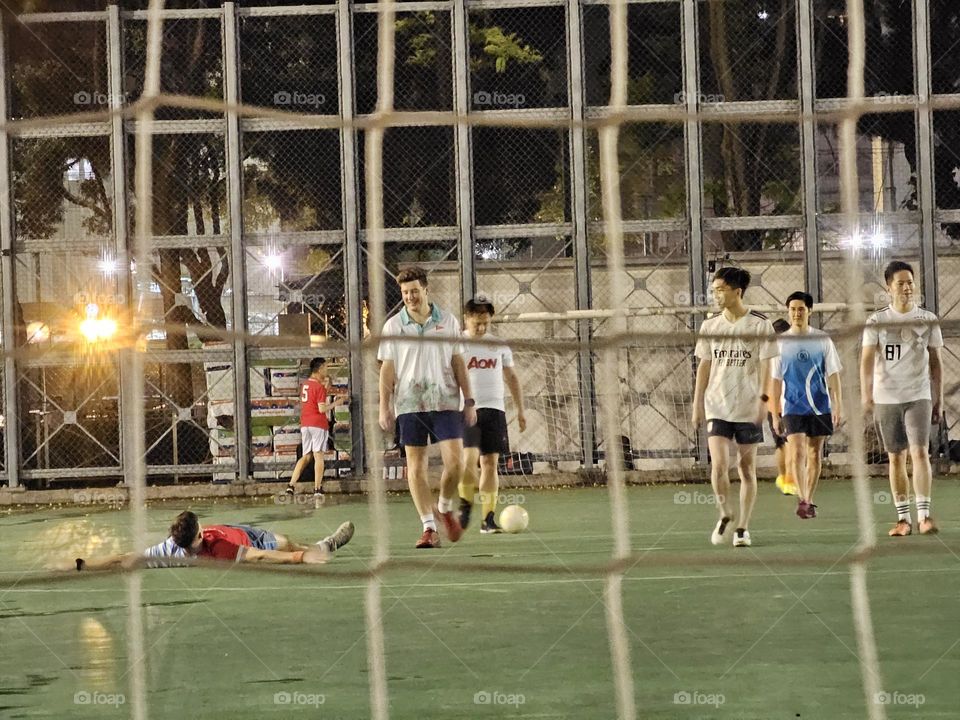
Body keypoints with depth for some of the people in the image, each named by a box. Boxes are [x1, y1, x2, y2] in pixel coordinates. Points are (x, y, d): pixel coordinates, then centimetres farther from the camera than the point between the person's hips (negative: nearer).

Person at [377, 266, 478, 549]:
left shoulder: (448, 322, 6)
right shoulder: (393, 326, 4)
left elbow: (458, 363, 10)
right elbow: (387, 369, 5)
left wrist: (469, 401, 6)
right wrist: (384, 407, -1)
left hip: (445, 402, 0)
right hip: (409, 404, 0)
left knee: (455, 462, -10)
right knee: (416, 466, -2)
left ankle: (445, 508, 18)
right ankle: (429, 527, 3)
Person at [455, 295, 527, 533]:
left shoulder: (499, 345, 11)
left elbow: (511, 377, 19)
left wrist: (520, 409, 15)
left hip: (494, 409, 3)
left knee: (490, 462, 0)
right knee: (469, 458, -18)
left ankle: (488, 518, 3)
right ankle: (466, 505, 5)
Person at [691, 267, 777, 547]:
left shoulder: (760, 325, -3)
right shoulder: (710, 326, 6)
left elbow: (765, 365, -4)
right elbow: (704, 367, 11)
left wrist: (763, 398, -13)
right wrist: (697, 403, 8)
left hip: (748, 408, -2)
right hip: (717, 407, 2)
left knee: (747, 469, 4)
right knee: (718, 464, -12)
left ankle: (743, 528, 14)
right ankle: (724, 515, 10)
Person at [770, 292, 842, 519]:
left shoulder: (822, 340, 3)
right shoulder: (780, 343, 2)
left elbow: (833, 375, 4)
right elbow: (775, 380, 5)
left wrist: (837, 406, -3)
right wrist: (775, 414, 3)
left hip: (820, 407, 1)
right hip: (792, 407, -1)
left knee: (814, 455, 6)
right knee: (797, 453, -15)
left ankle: (809, 501, 15)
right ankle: (802, 499, -20)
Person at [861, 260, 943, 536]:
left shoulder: (927, 320, 4)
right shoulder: (877, 321, 1)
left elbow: (935, 361, 10)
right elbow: (867, 359, -4)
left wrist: (938, 398, 8)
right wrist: (865, 395, -16)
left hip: (919, 397, -1)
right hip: (886, 398, 1)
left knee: (920, 452, -15)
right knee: (896, 458, 6)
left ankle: (923, 515, -15)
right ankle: (903, 518, 12)